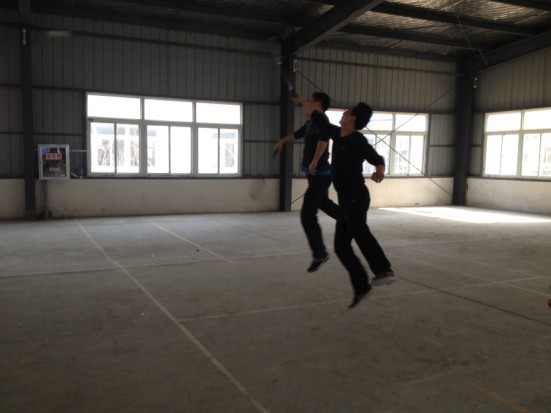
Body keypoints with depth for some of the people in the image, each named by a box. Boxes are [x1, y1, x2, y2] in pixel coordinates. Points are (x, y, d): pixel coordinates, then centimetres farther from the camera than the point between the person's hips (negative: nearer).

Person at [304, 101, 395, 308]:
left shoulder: (358, 141, -10)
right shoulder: (338, 134, 12)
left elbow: (378, 159, -3)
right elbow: (318, 118, 25)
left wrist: (379, 171, -23)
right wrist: (302, 101, 32)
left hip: (357, 198, -8)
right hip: (346, 201, 8)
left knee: (358, 231, -36)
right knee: (341, 246, 7)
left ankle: (384, 270, -46)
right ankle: (361, 287, 15)